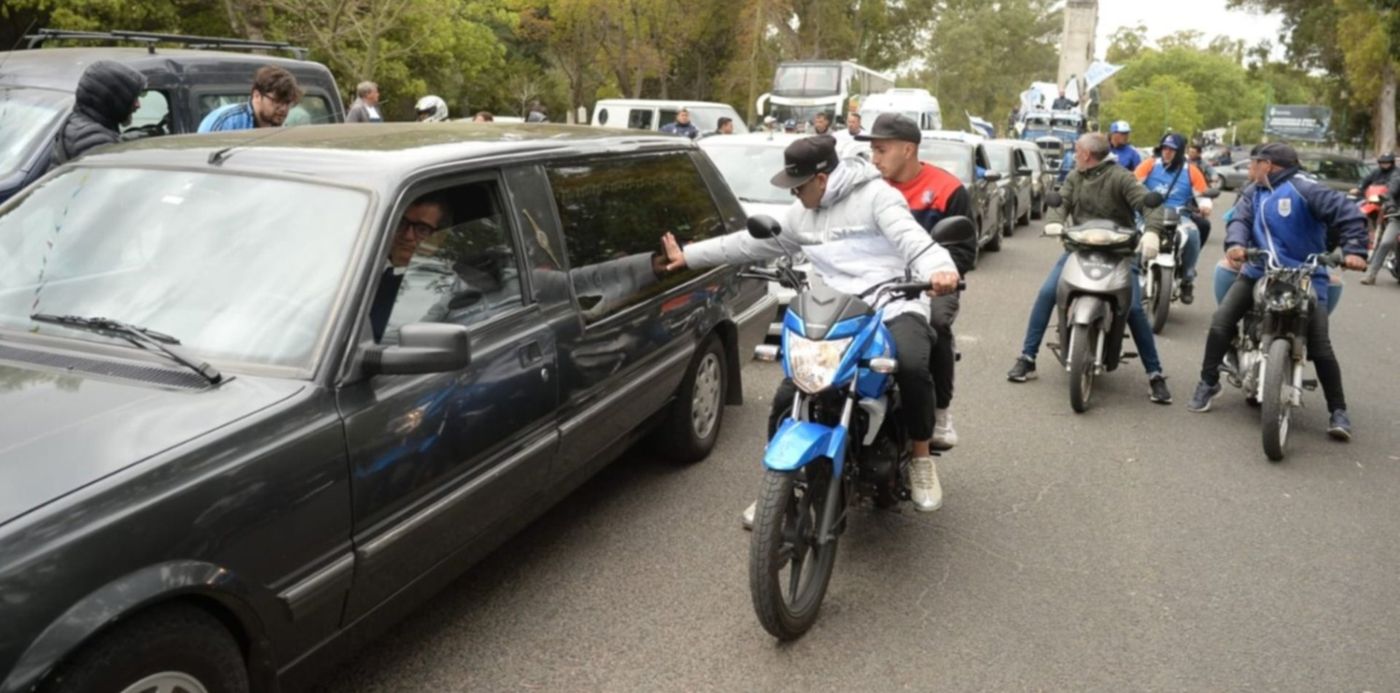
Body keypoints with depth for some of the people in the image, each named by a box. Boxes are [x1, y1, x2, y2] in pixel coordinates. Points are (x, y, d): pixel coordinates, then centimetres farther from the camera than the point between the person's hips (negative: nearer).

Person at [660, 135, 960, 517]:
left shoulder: (875, 196, -5)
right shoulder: (801, 214, 17)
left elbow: (910, 235, -21)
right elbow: (752, 242, 23)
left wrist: (938, 269, -43)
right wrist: (688, 255, 23)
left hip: (893, 308, -6)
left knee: (912, 366, -36)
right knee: (787, 396, -4)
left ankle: (921, 459, -11)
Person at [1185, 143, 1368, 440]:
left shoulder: (1303, 189, -8)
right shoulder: (1254, 195, 14)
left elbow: (1347, 213, -12)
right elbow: (1240, 219, -3)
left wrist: (1353, 250, -25)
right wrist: (1235, 244, -25)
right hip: (1259, 271, 6)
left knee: (1320, 346, -10)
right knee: (1221, 322, -8)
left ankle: (1338, 411, 1)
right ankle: (1208, 383, 9)